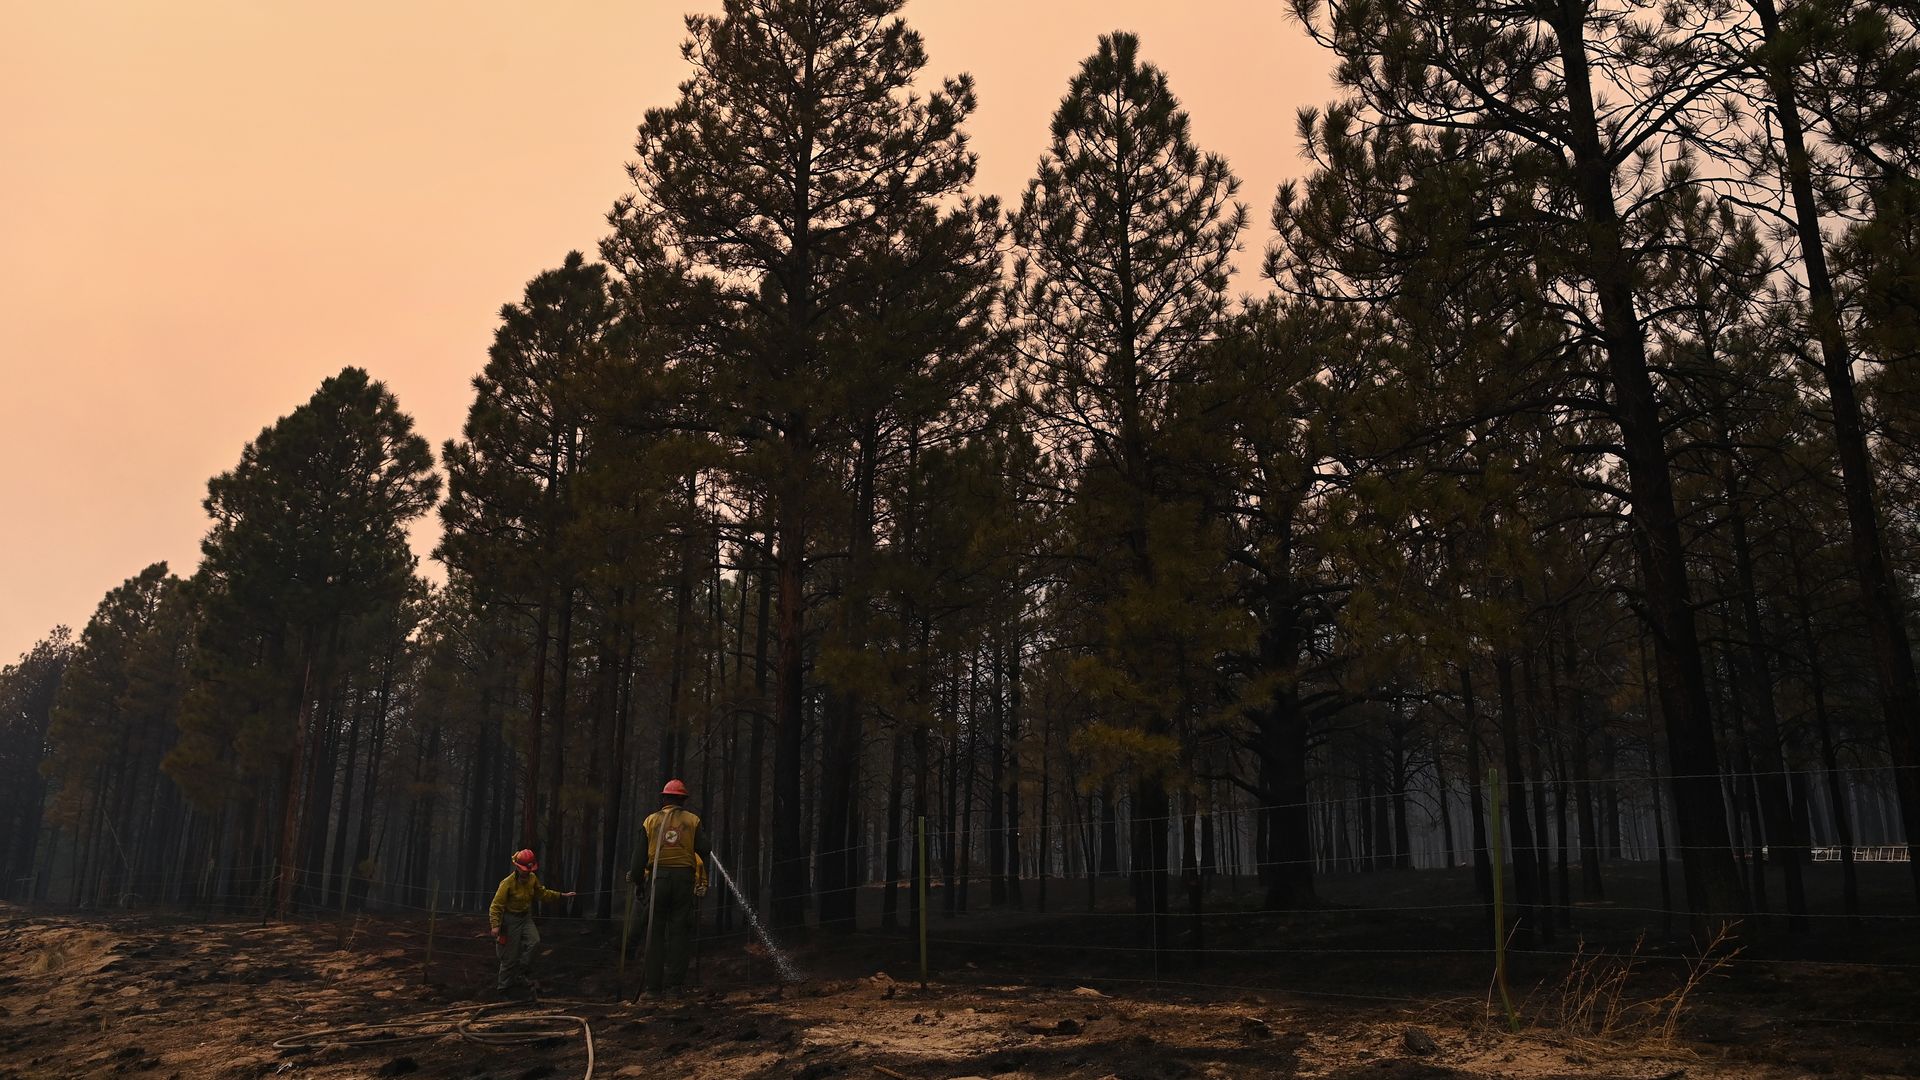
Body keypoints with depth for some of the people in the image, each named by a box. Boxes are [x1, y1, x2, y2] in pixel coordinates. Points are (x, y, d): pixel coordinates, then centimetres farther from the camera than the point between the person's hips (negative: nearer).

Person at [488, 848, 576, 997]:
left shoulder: (532, 878, -4)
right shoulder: (507, 883, -23)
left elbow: (542, 893, 14)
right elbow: (496, 905, -21)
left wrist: (562, 896, 11)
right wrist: (495, 926, -30)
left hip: (526, 917, 5)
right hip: (511, 919, -5)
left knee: (534, 941, -19)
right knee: (510, 955, 1)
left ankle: (522, 974, -4)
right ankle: (504, 986, 19)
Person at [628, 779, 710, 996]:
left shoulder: (651, 820, 10)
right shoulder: (692, 820, 8)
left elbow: (640, 854, 5)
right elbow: (703, 852, 1)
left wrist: (637, 878, 12)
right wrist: (703, 881, 8)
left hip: (657, 878, 1)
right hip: (684, 877, -1)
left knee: (655, 931, 6)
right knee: (679, 932, 2)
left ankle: (652, 984, 4)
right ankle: (674, 984, -1)